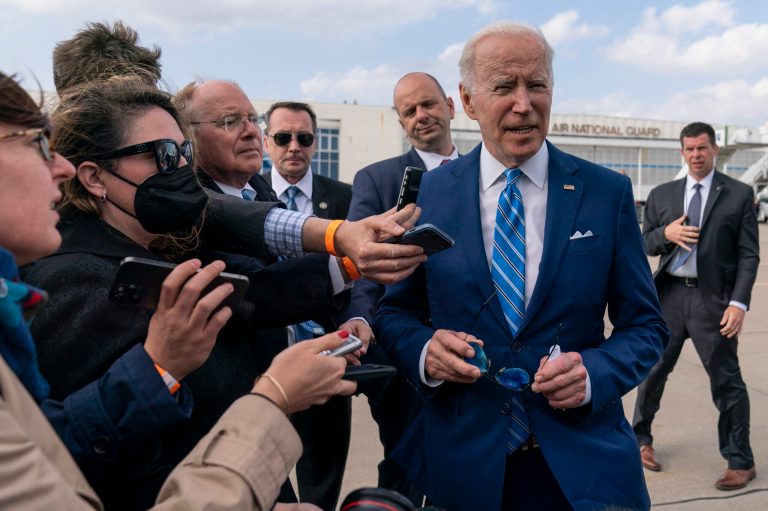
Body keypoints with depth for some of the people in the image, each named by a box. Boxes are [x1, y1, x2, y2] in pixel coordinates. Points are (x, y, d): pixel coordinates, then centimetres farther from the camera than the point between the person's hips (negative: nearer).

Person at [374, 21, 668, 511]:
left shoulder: (608, 192, -4)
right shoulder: (429, 192, -3)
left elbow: (645, 326, 1)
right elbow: (395, 311, 4)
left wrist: (594, 372, -18)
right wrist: (424, 349, -17)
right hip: (460, 460, 1)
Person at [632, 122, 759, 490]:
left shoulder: (739, 195, 1)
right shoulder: (661, 195, 9)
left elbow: (748, 255, -1)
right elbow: (645, 244, 12)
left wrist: (739, 303, -11)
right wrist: (666, 233, -10)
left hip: (712, 299, -3)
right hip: (669, 295, 3)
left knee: (726, 380, 1)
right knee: (653, 370, 13)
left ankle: (740, 462, 17)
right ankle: (641, 439, 33)